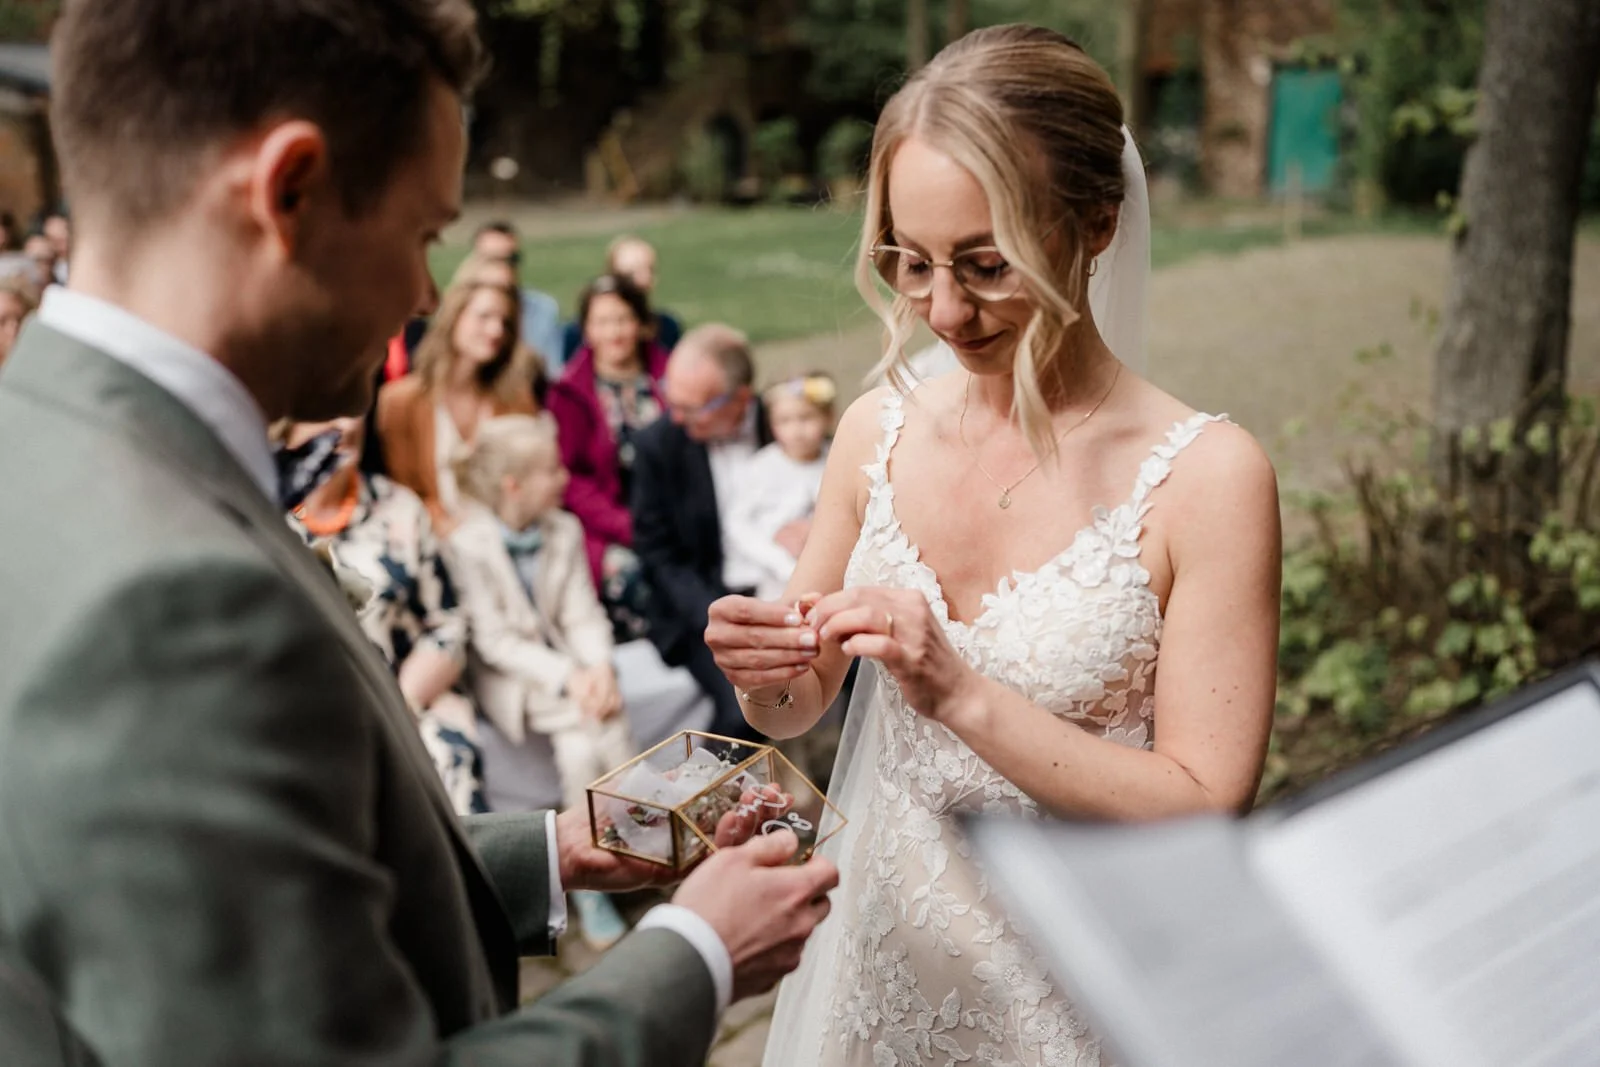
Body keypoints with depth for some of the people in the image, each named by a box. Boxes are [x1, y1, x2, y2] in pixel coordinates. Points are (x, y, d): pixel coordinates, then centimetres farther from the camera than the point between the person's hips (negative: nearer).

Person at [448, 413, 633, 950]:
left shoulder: (565, 530, 4)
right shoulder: (469, 545, -13)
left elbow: (583, 615, 2)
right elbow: (494, 641, -15)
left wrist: (599, 668, -19)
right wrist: (568, 678, -24)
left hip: (569, 667, 4)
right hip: (509, 679, -4)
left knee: (580, 747, -26)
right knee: (603, 723, -27)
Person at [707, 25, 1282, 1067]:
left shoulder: (1205, 476, -18)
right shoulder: (877, 432, -4)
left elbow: (1206, 811, -19)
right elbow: (797, 709, 6)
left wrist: (963, 697, -27)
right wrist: (766, 673, -16)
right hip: (881, 955, 4)